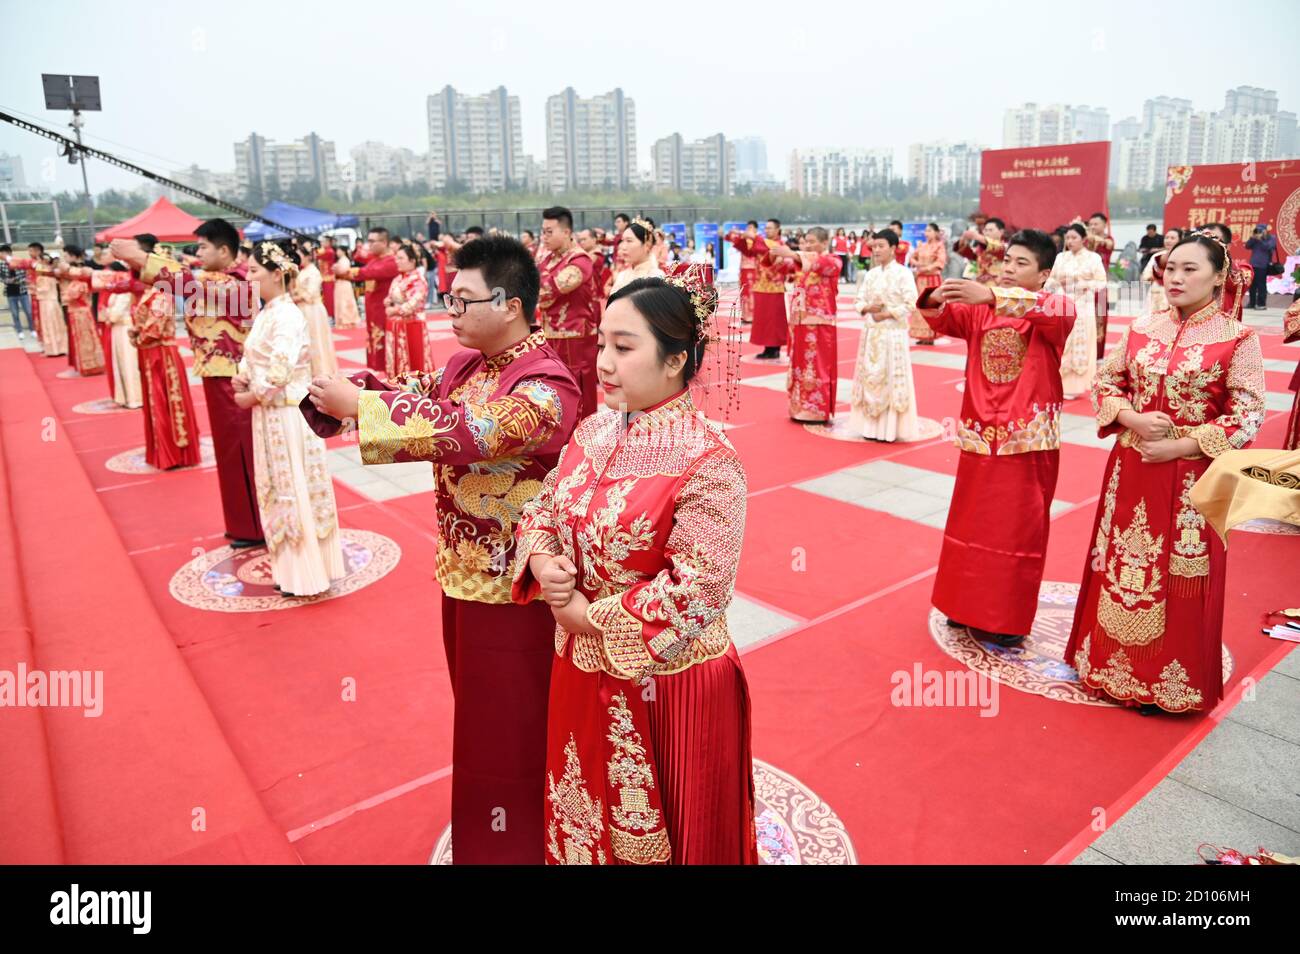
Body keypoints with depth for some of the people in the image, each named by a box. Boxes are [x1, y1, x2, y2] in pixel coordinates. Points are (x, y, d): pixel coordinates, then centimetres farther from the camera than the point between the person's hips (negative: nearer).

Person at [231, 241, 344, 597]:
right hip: (269, 415, 9)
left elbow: (279, 373, -23)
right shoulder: (266, 313, 10)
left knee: (296, 491, 0)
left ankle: (306, 573, 12)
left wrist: (252, 397, -10)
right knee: (280, 491, 16)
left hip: (288, 414, -9)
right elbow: (251, 357, 16)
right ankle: (289, 567, 29)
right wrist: (240, 379, -4)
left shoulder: (288, 316, -17)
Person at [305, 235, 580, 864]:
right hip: (462, 571, 8)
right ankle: (478, 832, 47)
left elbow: (469, 432, -33)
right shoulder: (464, 364, 5)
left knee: (509, 727, 9)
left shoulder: (546, 387, -22)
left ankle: (511, 844, 33)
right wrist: (316, 389, -15)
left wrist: (357, 406, -27)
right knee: (476, 712, 25)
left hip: (511, 585, -8)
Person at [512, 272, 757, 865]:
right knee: (586, 825, 27)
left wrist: (588, 615, -18)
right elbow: (541, 508, 9)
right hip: (582, 671, 6)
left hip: (666, 685, -6)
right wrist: (541, 561, -13)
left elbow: (695, 591, -24)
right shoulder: (593, 432, 0)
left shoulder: (706, 460, -22)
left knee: (655, 837, 18)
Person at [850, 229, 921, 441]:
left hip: (892, 332, -6)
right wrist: (867, 308, -9)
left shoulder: (903, 273, -7)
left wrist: (886, 314, -15)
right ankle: (871, 426, 15)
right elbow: (860, 300, 12)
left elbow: (910, 304, -13)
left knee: (891, 379, -3)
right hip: (871, 332, 6)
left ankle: (890, 429, 2)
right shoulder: (871, 274, 11)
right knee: (870, 377, 7)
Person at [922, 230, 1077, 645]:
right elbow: (942, 319, -8)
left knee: (1019, 528, 5)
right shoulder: (979, 309, 6)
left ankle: (1007, 618, 18)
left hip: (1028, 439, -4)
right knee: (973, 523, 13)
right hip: (981, 435, 4)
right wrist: (934, 299, -32)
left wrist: (991, 296, -41)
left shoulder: (1055, 308, -6)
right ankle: (969, 606, 28)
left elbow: (1060, 312, -28)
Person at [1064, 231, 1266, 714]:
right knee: (1121, 568, 12)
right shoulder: (1142, 328, 3)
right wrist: (1133, 419, -10)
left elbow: (1247, 416, -9)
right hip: (1131, 468, 4)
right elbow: (1104, 382, 8)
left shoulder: (1238, 338, -8)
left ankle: (1171, 682, 24)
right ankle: (1116, 666, 30)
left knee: (1178, 581, 6)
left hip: (1191, 478, -4)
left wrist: (1180, 446, -17)